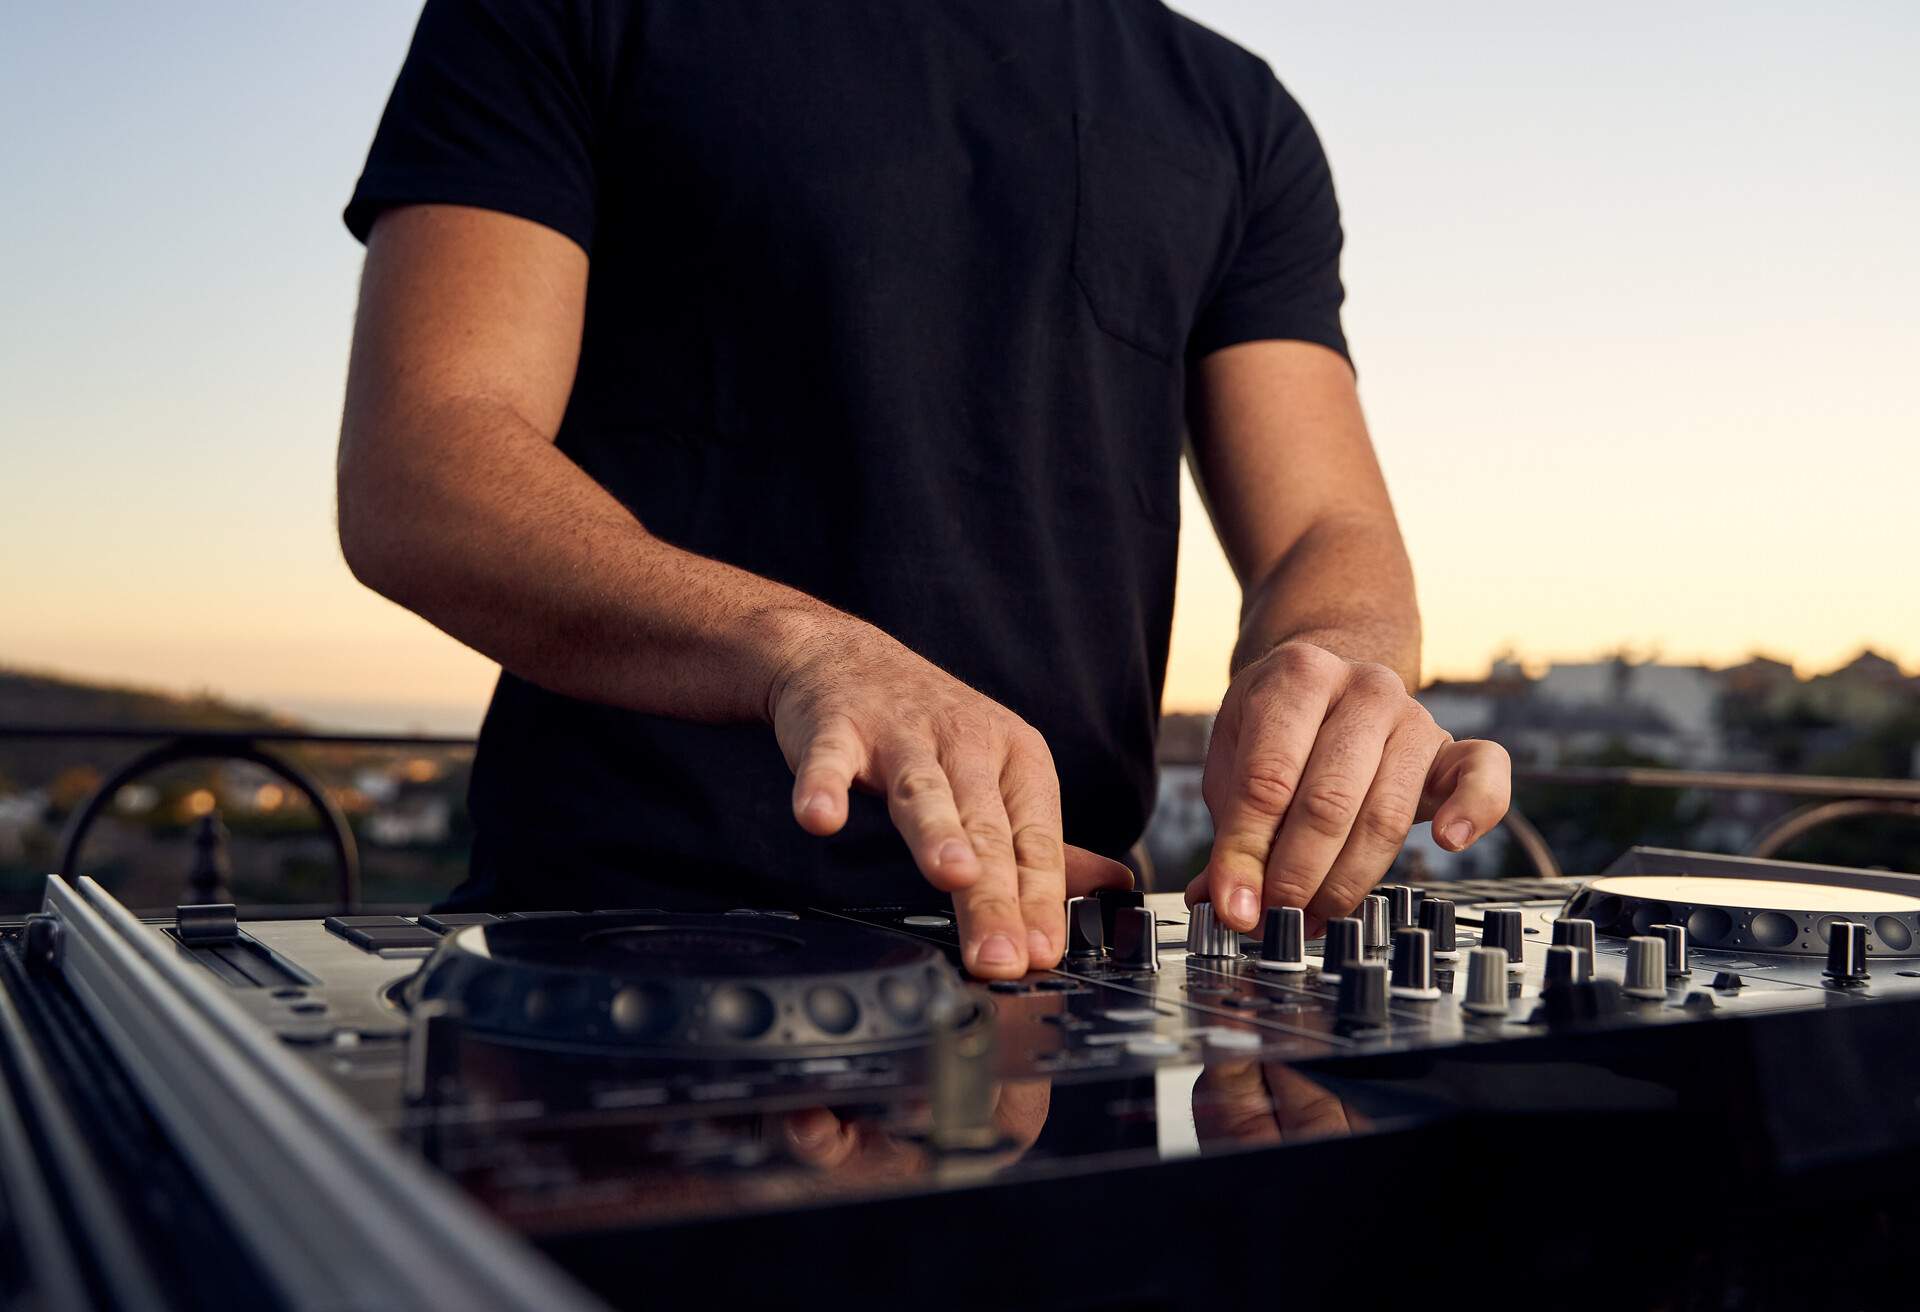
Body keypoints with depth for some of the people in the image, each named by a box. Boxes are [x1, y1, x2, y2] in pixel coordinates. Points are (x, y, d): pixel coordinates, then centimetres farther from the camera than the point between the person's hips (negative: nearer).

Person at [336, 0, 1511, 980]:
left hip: (1053, 949, 3)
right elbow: (412, 477, -5)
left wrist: (1323, 668, -14)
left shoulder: (1235, 114, 17)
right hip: (622, 925, -2)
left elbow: (1334, 542, 11)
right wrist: (806, 649, -23)